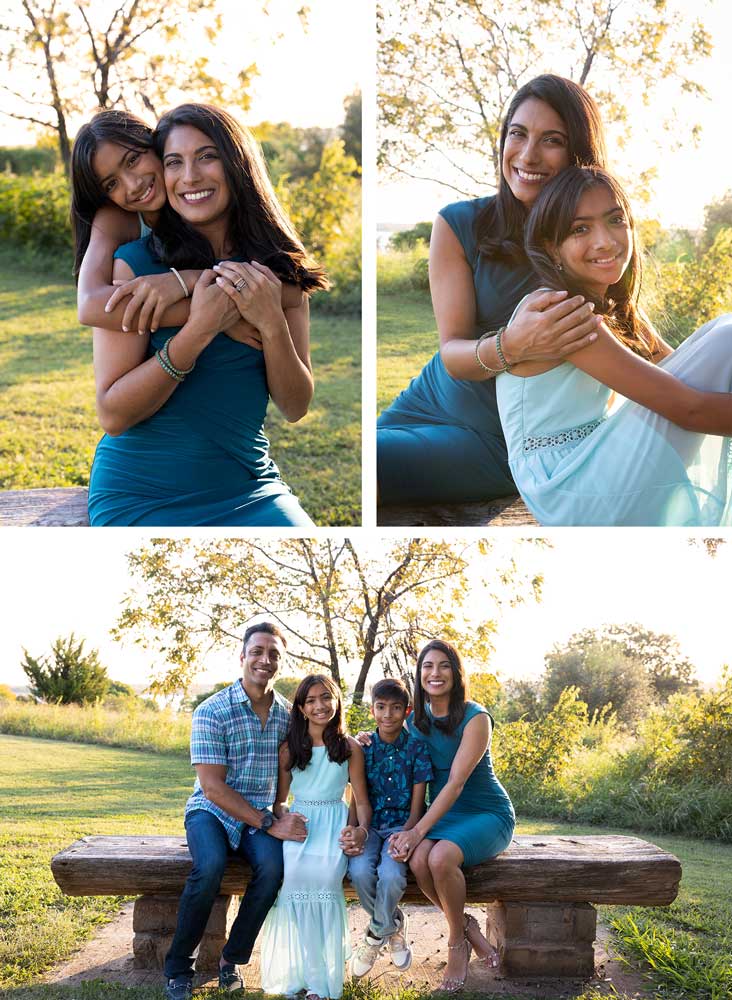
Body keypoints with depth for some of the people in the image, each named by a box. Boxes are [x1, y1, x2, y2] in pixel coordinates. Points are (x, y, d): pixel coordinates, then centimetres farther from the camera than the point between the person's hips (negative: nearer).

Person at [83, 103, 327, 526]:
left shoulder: (279, 272, 4)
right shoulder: (134, 264, -8)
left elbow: (295, 407, 1)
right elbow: (113, 416, -13)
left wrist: (273, 325, -17)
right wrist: (198, 330, -22)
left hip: (250, 490, 3)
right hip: (141, 500, -3)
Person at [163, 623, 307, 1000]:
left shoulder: (288, 714, 3)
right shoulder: (212, 711, -11)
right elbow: (213, 787, -15)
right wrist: (269, 824, -20)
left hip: (261, 814, 3)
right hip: (211, 810, -3)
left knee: (272, 866, -29)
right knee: (210, 866, -34)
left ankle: (232, 959, -7)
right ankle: (178, 968, -12)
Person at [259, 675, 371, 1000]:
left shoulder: (350, 748, 6)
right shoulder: (289, 749, 9)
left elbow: (362, 801, 7)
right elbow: (279, 801, 13)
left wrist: (362, 829, -12)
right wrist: (286, 819, -9)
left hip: (334, 824, -1)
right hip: (298, 823, 1)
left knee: (325, 874, -32)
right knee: (294, 873, -31)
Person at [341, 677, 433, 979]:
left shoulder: (417, 748, -3)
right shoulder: (362, 747, 4)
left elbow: (416, 808, -4)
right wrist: (353, 832, -18)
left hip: (402, 826, -2)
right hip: (370, 826, 2)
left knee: (391, 874, -33)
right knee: (359, 871, -30)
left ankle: (376, 934, -1)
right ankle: (392, 925, 1)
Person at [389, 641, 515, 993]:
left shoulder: (475, 718, -14)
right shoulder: (415, 721, 5)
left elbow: (456, 783, -22)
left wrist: (418, 831, -29)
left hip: (487, 814, -5)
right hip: (442, 814, 5)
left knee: (440, 857, -34)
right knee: (418, 860, -28)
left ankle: (457, 941, -8)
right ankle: (468, 927, -4)